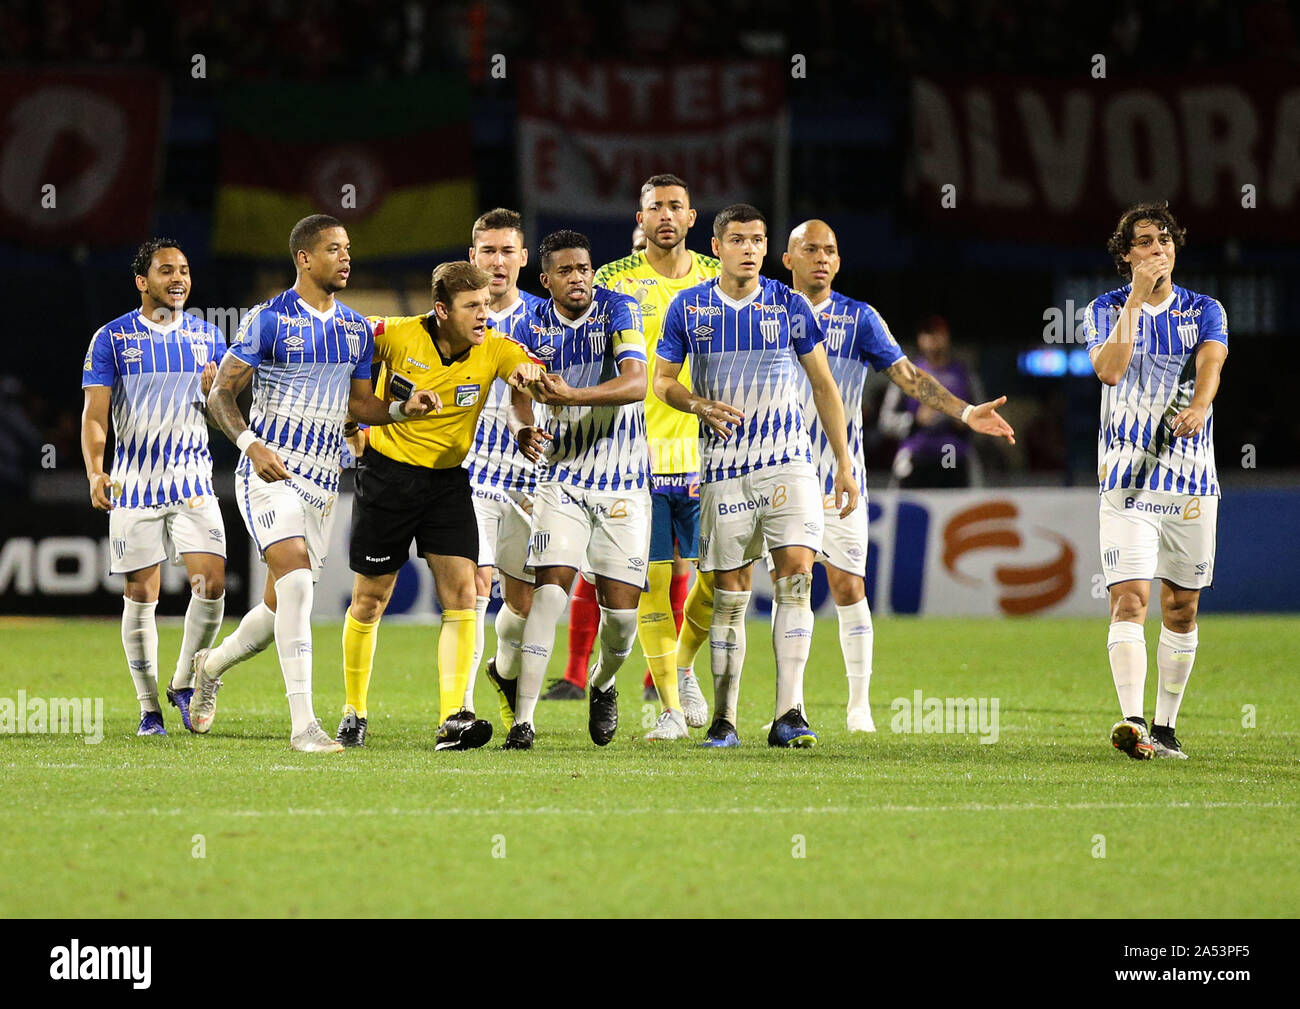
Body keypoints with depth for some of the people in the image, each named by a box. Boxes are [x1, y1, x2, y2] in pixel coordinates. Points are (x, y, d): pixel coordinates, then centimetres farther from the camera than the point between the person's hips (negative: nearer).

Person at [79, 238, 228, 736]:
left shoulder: (207, 336, 9)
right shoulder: (112, 338, 0)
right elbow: (95, 414, -4)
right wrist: (94, 472, -19)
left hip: (193, 480, 2)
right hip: (135, 484, -2)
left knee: (212, 584, -11)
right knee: (141, 595, 0)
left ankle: (183, 683, 10)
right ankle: (148, 707, 11)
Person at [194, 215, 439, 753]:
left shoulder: (357, 329, 11)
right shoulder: (269, 320, -8)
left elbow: (360, 404, 18)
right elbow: (221, 393, -7)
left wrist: (404, 408, -2)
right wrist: (251, 443, -23)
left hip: (321, 481, 6)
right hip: (269, 472, -6)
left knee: (283, 604, 11)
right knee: (296, 581, -23)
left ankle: (212, 664, 41)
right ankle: (302, 723, -24)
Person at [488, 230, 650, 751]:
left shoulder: (617, 310, -7)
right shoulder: (534, 325, 2)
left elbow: (636, 383, -21)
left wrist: (570, 395, -34)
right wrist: (522, 431, -12)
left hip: (623, 481, -1)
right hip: (562, 477, 1)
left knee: (621, 608, -4)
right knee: (550, 589, -16)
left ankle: (603, 684, 29)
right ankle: (522, 718, -16)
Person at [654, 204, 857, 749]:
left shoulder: (789, 306, 3)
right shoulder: (688, 308, 3)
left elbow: (824, 385, 9)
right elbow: (662, 380, 12)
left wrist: (844, 466, 5)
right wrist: (700, 406, -11)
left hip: (788, 460, 0)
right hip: (724, 466, 0)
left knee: (796, 571, -15)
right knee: (730, 591, 1)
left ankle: (789, 713, -16)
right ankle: (723, 719, 9)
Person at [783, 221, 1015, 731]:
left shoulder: (859, 318, 3)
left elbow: (907, 376, -3)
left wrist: (964, 412, -14)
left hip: (840, 474, -1)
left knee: (849, 588, -4)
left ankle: (859, 704, 4)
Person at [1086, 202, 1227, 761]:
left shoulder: (1205, 311, 7)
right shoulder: (1106, 310, 4)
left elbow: (1211, 362, -14)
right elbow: (1110, 369, -15)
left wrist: (1200, 405, -35)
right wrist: (1138, 296, -15)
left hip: (1191, 479, 2)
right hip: (1127, 478, -2)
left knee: (1181, 608, 6)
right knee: (1131, 599, -16)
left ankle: (1165, 725, 17)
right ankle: (1132, 721, -26)